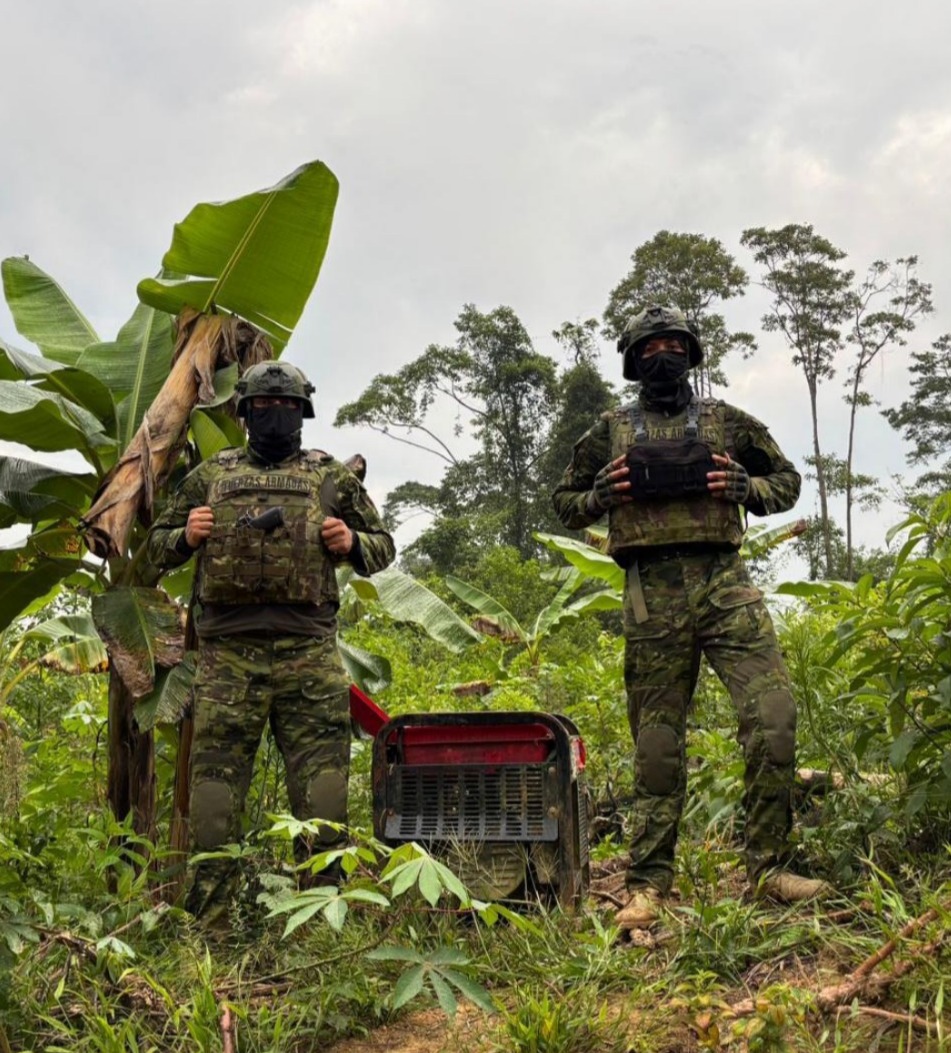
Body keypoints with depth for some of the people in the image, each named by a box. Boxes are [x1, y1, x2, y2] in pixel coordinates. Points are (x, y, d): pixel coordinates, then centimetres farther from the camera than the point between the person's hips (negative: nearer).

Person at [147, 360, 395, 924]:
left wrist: (352, 544, -3)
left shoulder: (333, 476, 13)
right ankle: (207, 920, 14)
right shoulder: (211, 474, 16)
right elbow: (158, 542, 23)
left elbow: (383, 544, 19)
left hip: (309, 651, -1)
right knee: (216, 781, 4)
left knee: (322, 788, 0)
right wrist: (187, 537, 1)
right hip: (227, 652, 1)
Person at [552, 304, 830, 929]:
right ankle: (649, 884, 11)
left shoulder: (726, 421, 16)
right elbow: (565, 502, 21)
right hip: (651, 593, 0)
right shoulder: (612, 431, 15)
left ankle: (768, 867, 2)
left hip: (725, 581, 1)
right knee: (658, 742, 2)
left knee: (774, 714, -11)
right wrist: (603, 495, -1)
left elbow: (788, 481, 20)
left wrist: (746, 488, -1)